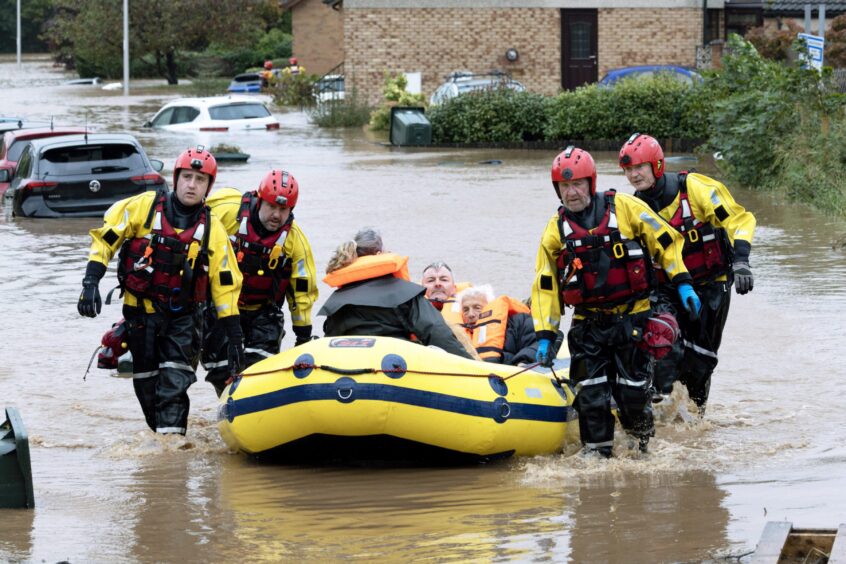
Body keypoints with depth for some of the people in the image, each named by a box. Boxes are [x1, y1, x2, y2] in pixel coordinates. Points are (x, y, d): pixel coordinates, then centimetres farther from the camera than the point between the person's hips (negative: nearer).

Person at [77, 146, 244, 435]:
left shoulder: (212, 229, -1)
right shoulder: (143, 206, -5)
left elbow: (225, 285, 2)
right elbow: (105, 238, -2)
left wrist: (235, 339, -1)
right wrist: (90, 283, -14)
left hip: (182, 317, 0)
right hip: (140, 312, 0)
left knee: (174, 384, -16)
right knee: (147, 386, 6)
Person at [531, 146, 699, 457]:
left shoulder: (625, 208, -4)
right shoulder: (556, 230, 5)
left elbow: (666, 241, 3)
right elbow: (545, 287, 9)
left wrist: (683, 283, -3)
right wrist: (545, 336, 3)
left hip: (632, 318, -2)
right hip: (588, 324, 2)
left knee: (632, 394, -1)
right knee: (591, 397, -5)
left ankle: (643, 451, 22)